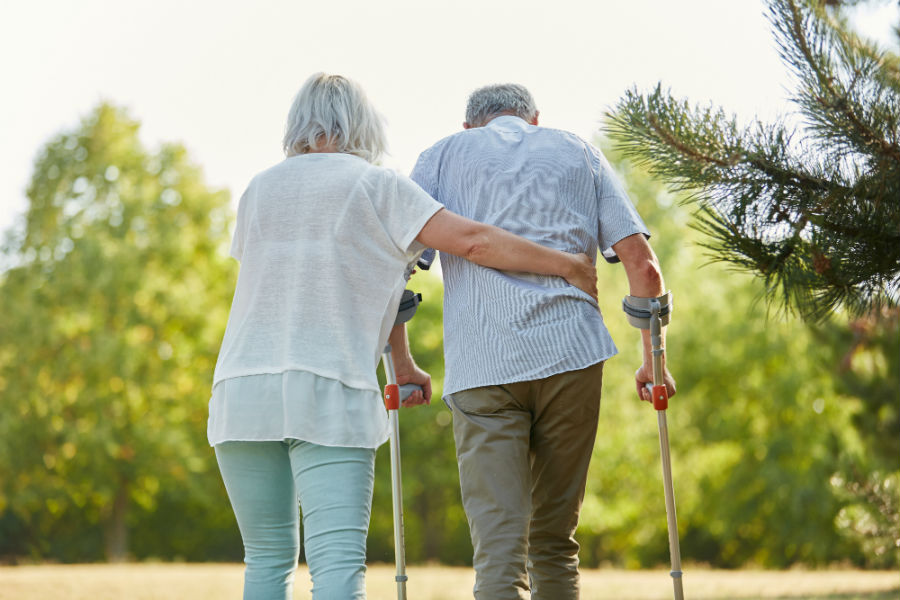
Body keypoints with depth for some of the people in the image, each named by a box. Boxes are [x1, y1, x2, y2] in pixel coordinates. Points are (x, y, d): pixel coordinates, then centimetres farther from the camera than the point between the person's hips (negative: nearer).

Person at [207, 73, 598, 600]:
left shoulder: (259, 190, 18)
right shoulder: (378, 186, 4)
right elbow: (473, 241, -6)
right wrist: (569, 266, 6)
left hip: (241, 389, 4)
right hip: (329, 390, -4)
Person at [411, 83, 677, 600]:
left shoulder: (447, 154, 17)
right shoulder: (579, 152, 20)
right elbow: (643, 266, 10)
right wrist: (653, 362, 18)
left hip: (480, 367, -1)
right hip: (571, 355, 2)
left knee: (498, 547, -7)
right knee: (556, 542, 14)